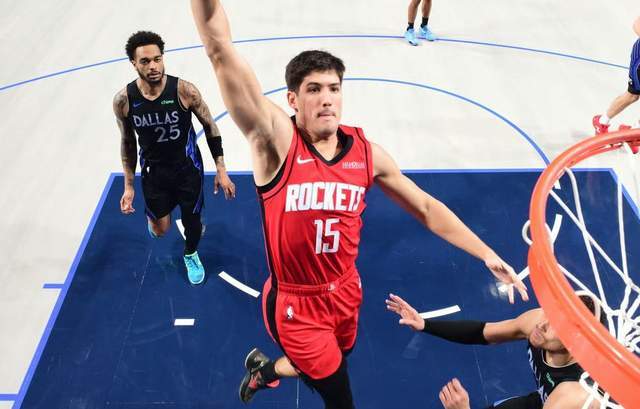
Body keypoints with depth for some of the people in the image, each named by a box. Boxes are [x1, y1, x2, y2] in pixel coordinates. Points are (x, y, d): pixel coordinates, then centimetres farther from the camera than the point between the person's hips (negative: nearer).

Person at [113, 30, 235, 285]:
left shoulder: (184, 90, -23)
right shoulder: (123, 100, -18)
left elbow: (209, 126, -9)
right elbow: (127, 142, -2)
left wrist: (221, 171, -10)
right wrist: (128, 186, 0)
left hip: (188, 168, -1)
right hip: (153, 171, 1)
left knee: (192, 219, 14)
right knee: (160, 230, 11)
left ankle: (191, 254, 49)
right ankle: (154, 213, 50)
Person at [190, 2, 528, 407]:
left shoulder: (365, 152, -7)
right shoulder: (277, 140, -20)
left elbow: (427, 208, 3)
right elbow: (221, 50, -30)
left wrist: (487, 254, 0)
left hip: (347, 293, 5)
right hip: (296, 304, -5)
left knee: (324, 369, 29)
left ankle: (264, 368, 59)